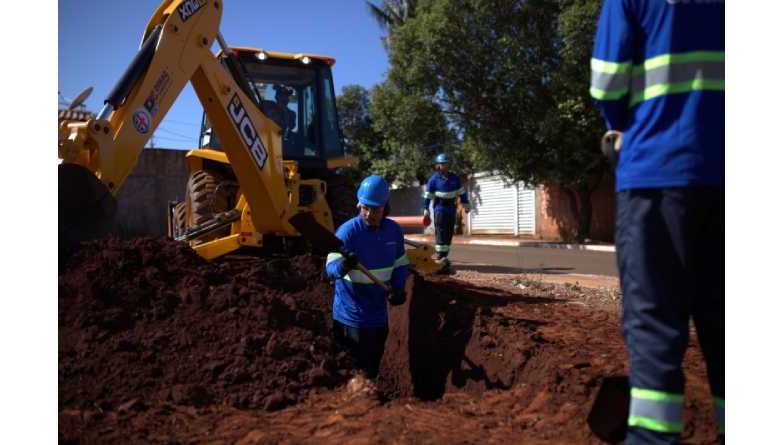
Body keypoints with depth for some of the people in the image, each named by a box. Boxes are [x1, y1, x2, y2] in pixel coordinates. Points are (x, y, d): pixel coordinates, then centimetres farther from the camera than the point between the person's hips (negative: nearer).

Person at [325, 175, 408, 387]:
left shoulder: (394, 231, -2)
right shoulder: (347, 231, -19)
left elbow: (400, 264, 10)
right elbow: (330, 267, -27)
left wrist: (398, 289, -7)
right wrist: (342, 266, -50)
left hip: (379, 310, 6)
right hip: (352, 312, -6)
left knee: (374, 362, 23)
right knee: (358, 366, -1)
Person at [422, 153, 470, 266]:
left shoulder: (454, 178, 9)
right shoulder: (434, 179, -4)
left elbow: (461, 192, 15)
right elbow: (428, 196, -2)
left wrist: (466, 205, 13)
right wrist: (426, 210, -5)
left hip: (451, 208, 5)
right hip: (440, 208, -5)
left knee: (449, 232, 7)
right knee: (441, 232, -9)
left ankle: (445, 256, 15)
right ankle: (440, 256, -7)